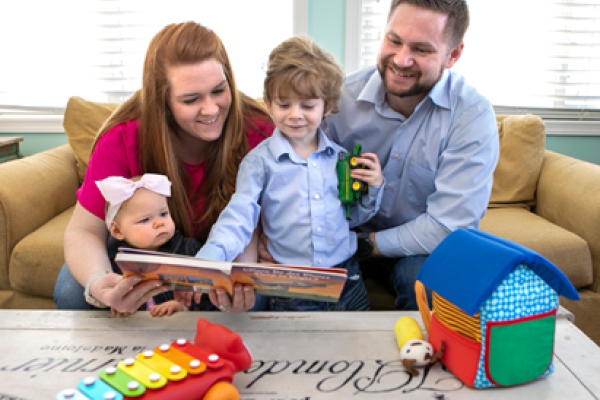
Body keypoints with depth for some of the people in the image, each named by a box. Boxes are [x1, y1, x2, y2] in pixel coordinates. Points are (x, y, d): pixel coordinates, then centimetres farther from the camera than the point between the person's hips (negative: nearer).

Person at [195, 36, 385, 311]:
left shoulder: (340, 157, 5)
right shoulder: (259, 161, -5)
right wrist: (203, 265, -28)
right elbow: (238, 218, -13)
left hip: (346, 281, 3)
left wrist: (374, 188, -1)